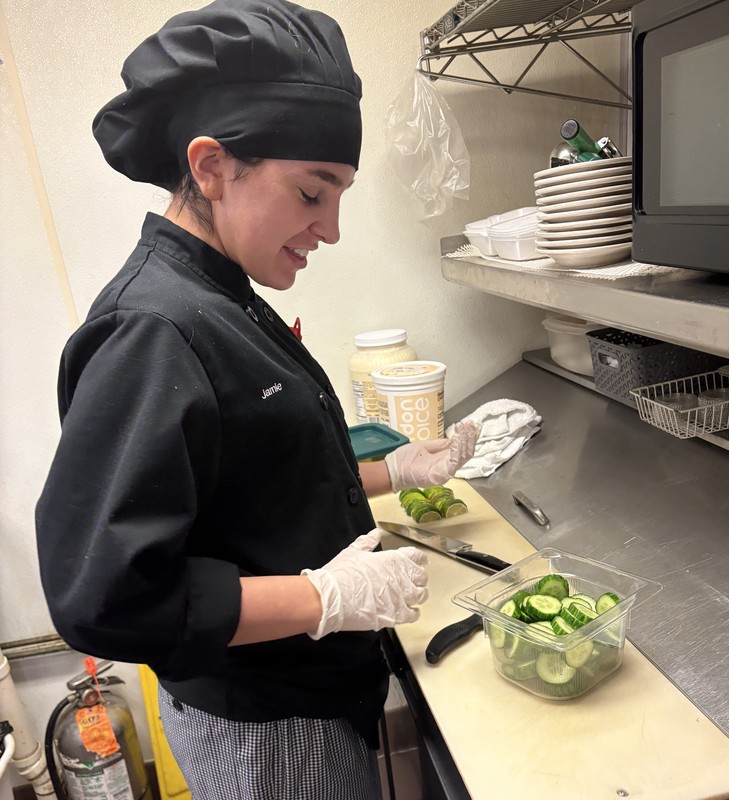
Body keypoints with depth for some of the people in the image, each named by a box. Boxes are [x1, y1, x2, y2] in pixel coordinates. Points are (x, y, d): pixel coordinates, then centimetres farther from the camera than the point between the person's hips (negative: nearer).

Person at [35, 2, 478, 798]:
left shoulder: (222, 303, 1)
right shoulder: (153, 332, -28)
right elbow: (102, 594, -30)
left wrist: (398, 471, 9)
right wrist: (327, 598, -26)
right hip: (258, 734, -8)